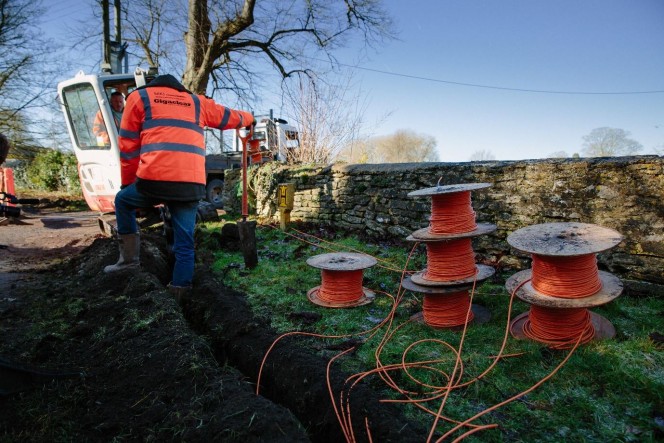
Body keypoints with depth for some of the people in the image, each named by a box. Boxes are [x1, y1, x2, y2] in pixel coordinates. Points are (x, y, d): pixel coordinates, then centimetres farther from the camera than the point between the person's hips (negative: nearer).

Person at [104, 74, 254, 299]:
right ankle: (180, 290, 13)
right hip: (192, 185, 2)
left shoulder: (138, 97, 18)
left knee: (123, 201, 28)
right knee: (185, 243, 12)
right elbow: (230, 117, 37)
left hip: (155, 179, -2)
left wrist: (127, 183, 25)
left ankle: (130, 256, 23)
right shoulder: (197, 102, 24)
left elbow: (128, 147, 15)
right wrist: (249, 118, 59)